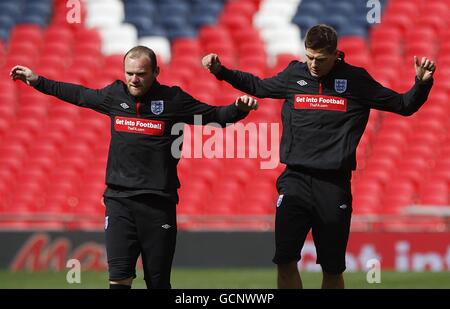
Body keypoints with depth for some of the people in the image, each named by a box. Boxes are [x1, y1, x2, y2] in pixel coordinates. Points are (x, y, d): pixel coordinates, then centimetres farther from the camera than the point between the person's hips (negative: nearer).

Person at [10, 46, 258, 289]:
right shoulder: (114, 95, 7)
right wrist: (38, 82, 30)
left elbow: (214, 116, 5)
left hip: (159, 203, -2)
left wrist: (239, 109, -14)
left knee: (158, 282, 3)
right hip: (119, 199, 2)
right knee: (119, 278, -9)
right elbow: (80, 95, 25)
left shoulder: (173, 100, -2)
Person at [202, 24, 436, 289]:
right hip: (295, 179, 1)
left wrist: (422, 83, -9)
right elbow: (258, 86, 26)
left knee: (333, 270, 4)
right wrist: (221, 71, 18)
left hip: (334, 184, -1)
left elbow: (404, 105, 9)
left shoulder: (356, 80, 2)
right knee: (285, 261, -10)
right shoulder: (294, 75, 7)